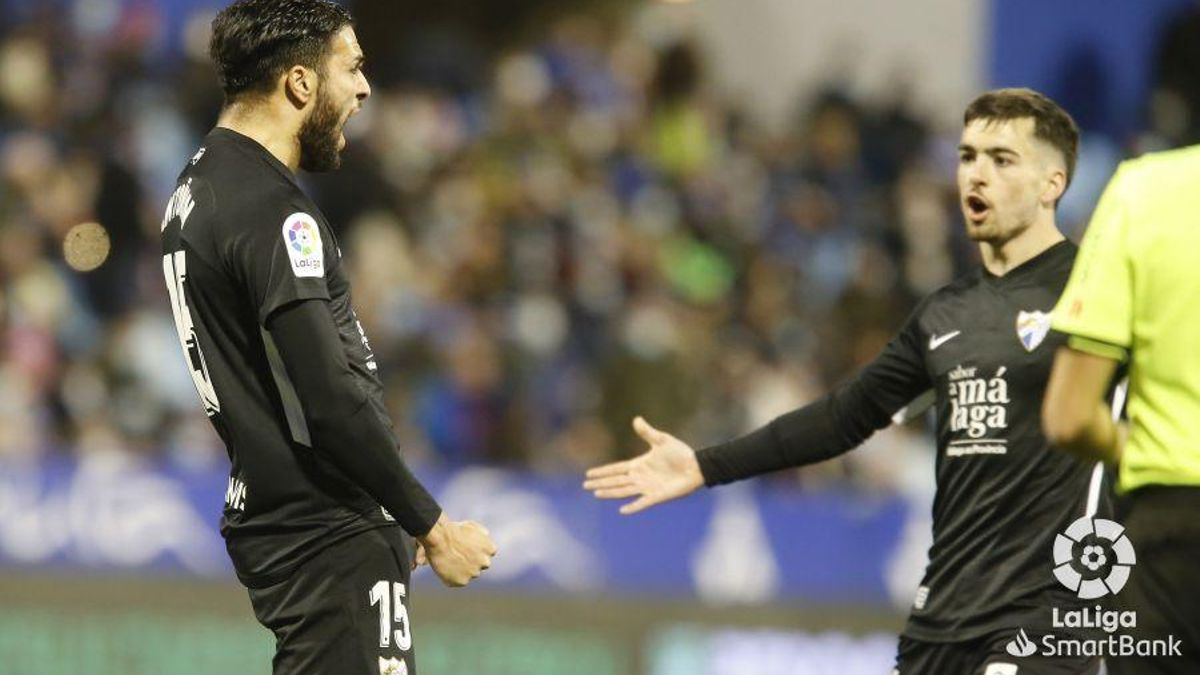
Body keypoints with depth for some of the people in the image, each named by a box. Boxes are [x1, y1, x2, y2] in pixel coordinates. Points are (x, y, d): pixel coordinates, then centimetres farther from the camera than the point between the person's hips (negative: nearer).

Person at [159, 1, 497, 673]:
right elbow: (331, 402, -22)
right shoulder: (274, 214, -17)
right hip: (328, 537, -10)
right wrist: (433, 527, -13)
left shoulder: (199, 186, 14)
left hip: (266, 516, 10)